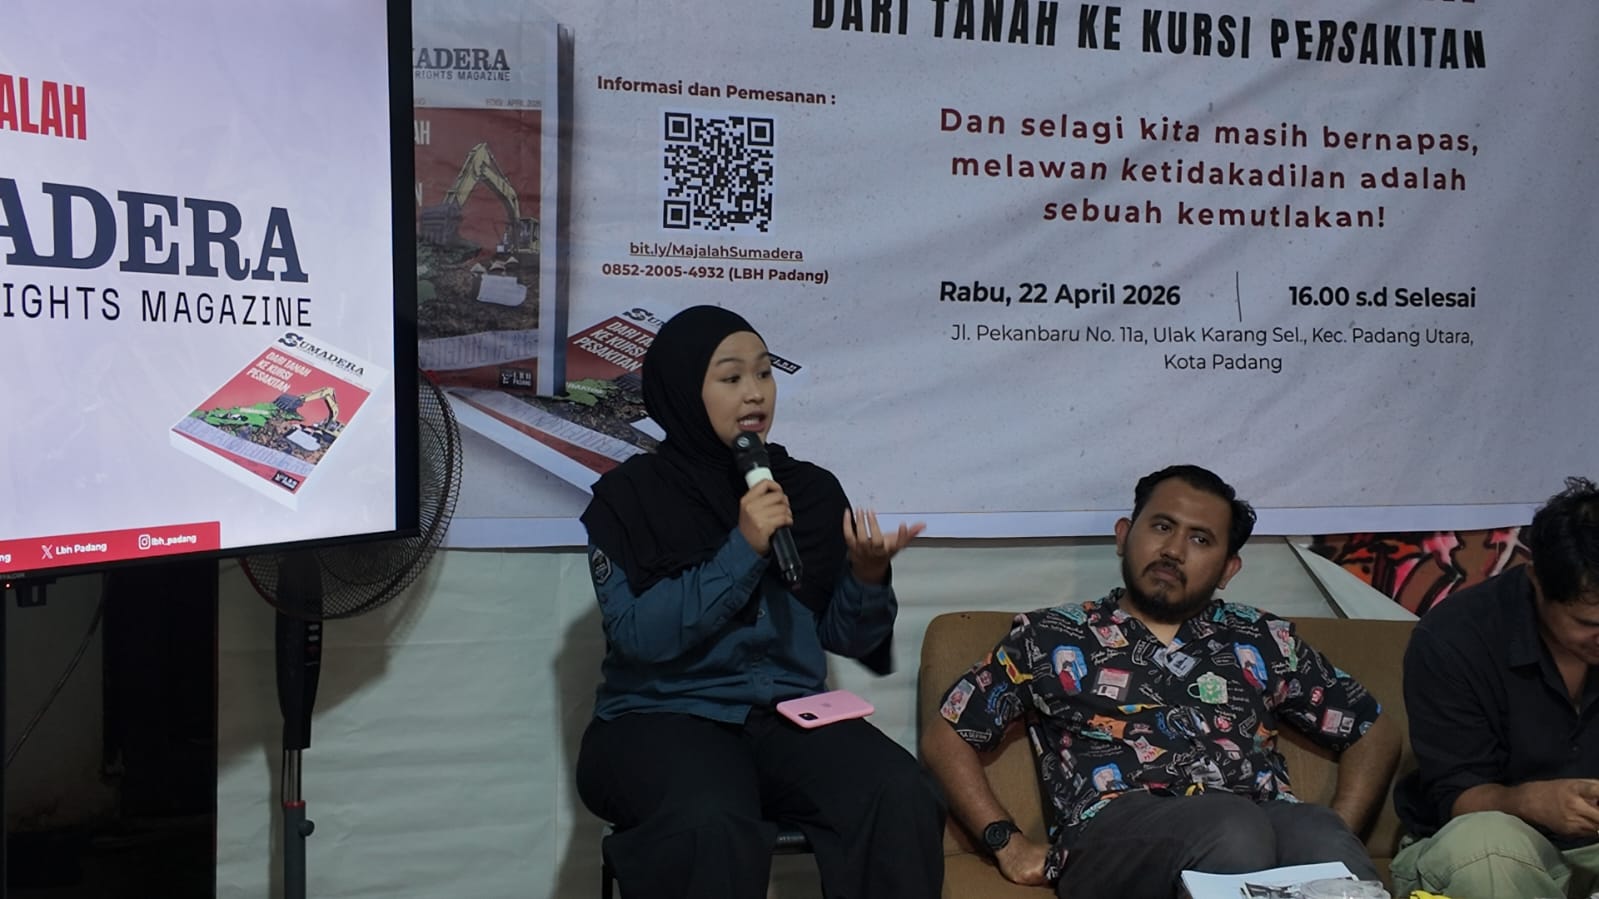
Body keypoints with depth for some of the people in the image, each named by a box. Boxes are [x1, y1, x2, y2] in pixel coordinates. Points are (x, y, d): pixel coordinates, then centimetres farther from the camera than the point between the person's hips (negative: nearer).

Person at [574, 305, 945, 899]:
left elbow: (842, 636, 10)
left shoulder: (812, 488, 8)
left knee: (905, 798, -25)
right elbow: (637, 636, -14)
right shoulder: (629, 494, -2)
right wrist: (742, 549, -18)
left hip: (789, 710, 4)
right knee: (714, 825, -36)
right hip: (664, 716, -3)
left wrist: (868, 577, -11)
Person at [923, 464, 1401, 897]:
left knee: (1321, 839, -34)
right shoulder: (1050, 637, 19)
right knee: (1234, 827, -35)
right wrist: (1007, 842, 4)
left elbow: (1377, 734, 26)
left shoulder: (1264, 641, 25)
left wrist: (1333, 834, 8)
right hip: (1116, 835, -1)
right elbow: (945, 735, 18)